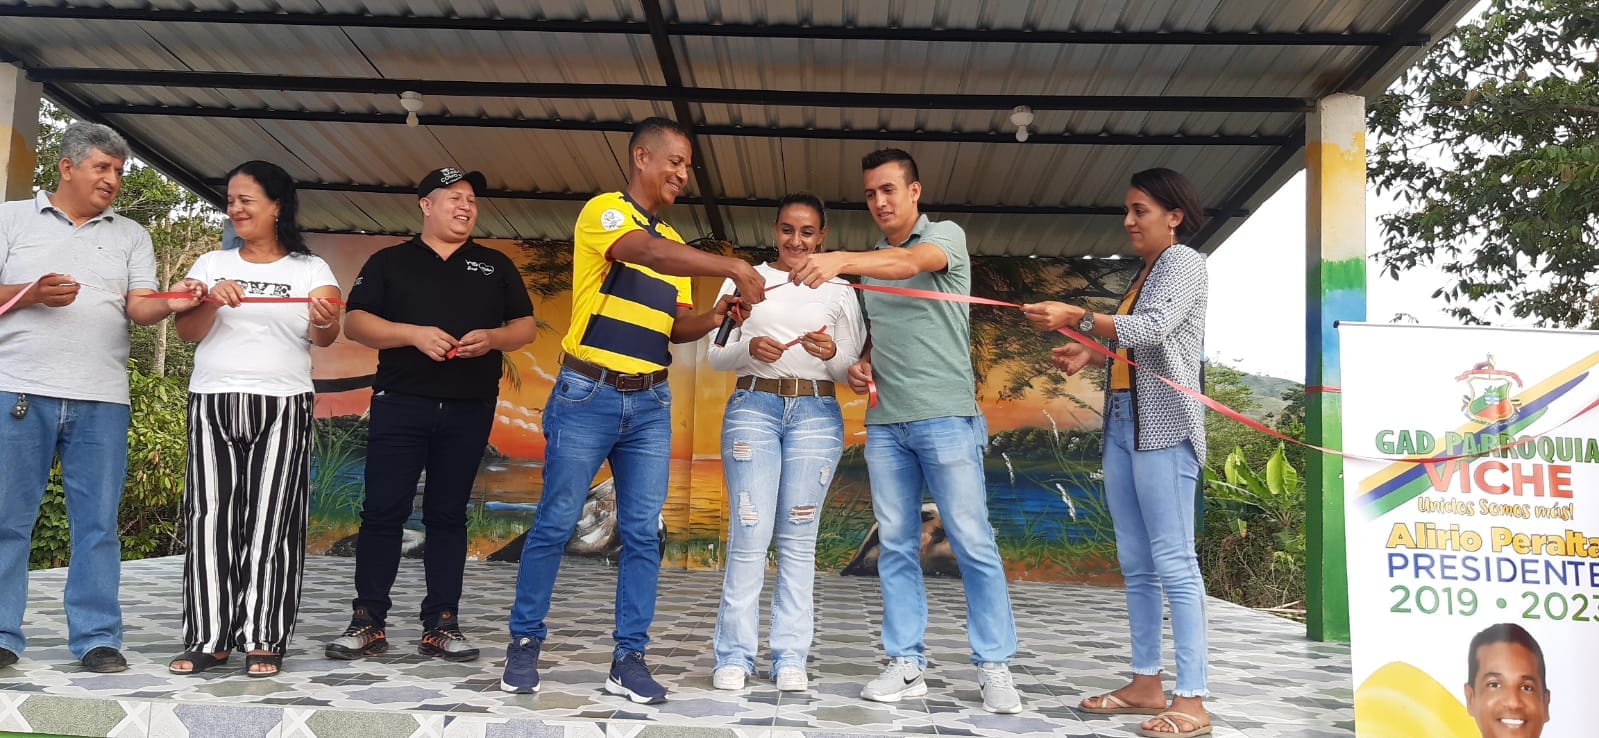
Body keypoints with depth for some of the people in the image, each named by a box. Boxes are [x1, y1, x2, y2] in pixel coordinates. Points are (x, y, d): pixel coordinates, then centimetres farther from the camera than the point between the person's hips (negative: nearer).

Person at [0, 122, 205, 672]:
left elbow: (140, 307, 3)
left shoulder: (131, 236, 16)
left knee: (98, 523, 2)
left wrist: (171, 306, -19)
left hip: (101, 400, 2)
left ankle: (97, 638, 7)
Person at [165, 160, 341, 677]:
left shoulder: (310, 269, 5)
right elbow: (186, 331, 3)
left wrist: (324, 320, -32)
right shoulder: (211, 265, 12)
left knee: (271, 523, -4)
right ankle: (208, 638, 4)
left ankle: (263, 640, 0)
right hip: (212, 403, 2)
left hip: (282, 407, -2)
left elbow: (326, 336, -8)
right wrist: (213, 301, -18)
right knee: (211, 518, -1)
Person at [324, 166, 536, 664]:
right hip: (400, 404, -1)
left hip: (469, 411, 2)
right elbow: (355, 322, 1)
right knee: (383, 511, -3)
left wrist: (491, 337, -10)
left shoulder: (496, 266, 14)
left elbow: (526, 327, 11)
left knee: (448, 515, 5)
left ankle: (441, 626, 8)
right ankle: (369, 623, 4)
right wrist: (412, 334, -14)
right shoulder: (390, 261, 9)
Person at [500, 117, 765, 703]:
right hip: (588, 396, -6)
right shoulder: (603, 211, -4)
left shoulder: (674, 242, 17)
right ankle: (525, 643, 16)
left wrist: (714, 318, -6)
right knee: (556, 523, 1)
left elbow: (676, 325, 15)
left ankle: (629, 659, 9)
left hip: (651, 403, 6)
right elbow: (647, 253, -25)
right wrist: (733, 267, -33)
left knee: (643, 533, 2)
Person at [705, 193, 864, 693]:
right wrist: (750, 349, -14)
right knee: (750, 535, -6)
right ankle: (735, 655, 1)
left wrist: (831, 355, -13)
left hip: (817, 413, 1)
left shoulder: (839, 291, 11)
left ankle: (790, 657, 5)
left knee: (798, 538, 1)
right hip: (753, 408, -1)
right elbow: (716, 355, 6)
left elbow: (851, 373, 9)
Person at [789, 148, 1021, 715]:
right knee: (895, 546, 4)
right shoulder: (870, 263, 18)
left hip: (945, 416, -6)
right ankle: (907, 663, 10)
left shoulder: (946, 236, 1)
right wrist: (859, 366, 5)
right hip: (884, 422, 6)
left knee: (972, 542, -5)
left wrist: (840, 260, -39)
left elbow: (910, 263, -23)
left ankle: (994, 666, 1)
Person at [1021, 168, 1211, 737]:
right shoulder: (1143, 272, 21)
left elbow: (1152, 329, -19)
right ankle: (1147, 684, 16)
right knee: (1135, 563, 9)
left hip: (1164, 427, -9)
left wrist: (1078, 318, -24)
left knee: (1173, 562, -10)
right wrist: (1090, 352, 7)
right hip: (1121, 422, 9)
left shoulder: (1184, 262, -4)